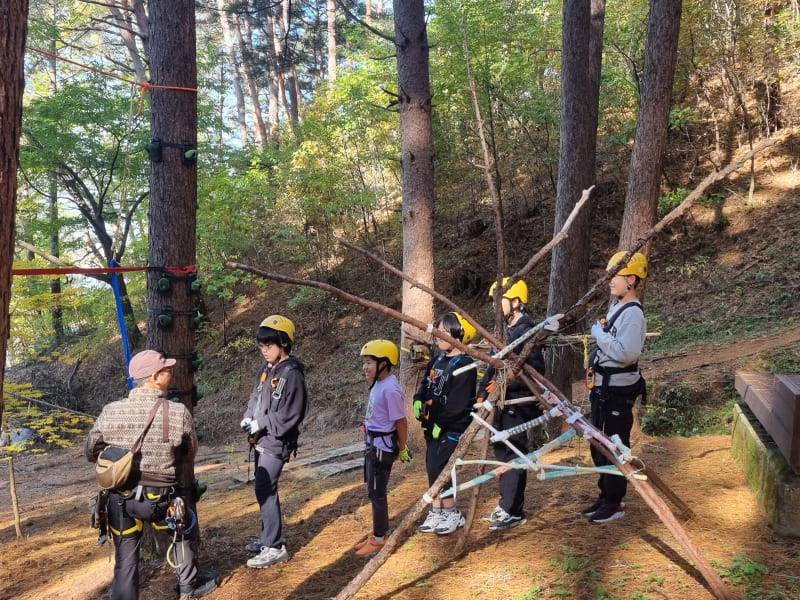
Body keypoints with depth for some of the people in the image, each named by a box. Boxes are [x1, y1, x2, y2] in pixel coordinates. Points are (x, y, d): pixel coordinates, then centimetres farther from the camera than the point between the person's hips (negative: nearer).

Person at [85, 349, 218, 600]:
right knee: (187, 529, 27)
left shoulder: (109, 412, -8)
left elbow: (91, 453, 6)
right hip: (160, 500, -2)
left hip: (120, 499, 2)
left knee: (125, 560, 16)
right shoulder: (179, 413, -16)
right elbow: (190, 455, -1)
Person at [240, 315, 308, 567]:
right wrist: (248, 418, -2)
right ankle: (268, 537, 30)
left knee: (265, 491, -8)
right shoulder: (266, 369, 9)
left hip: (276, 442, -9)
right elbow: (255, 397, 16)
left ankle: (275, 548, 0)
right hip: (262, 440, 9)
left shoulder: (292, 374, -18)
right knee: (264, 489, 16)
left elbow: (291, 414, -21)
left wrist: (261, 424, -18)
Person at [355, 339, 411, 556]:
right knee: (374, 492, 17)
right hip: (373, 445, 9)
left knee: (377, 493, 2)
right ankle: (377, 534, 31)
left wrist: (402, 450, -8)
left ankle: (379, 539, 16)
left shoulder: (390, 389, -23)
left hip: (382, 447, -9)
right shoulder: (378, 384, 4)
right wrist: (370, 444, 17)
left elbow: (401, 422, -18)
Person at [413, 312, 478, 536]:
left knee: (438, 469, -10)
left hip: (452, 428, -9)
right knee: (432, 468, 13)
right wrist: (419, 401, -1)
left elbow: (458, 402, -22)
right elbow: (426, 384, 19)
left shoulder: (464, 365, -17)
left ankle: (452, 514, 8)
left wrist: (440, 423, -19)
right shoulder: (437, 360, 12)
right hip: (433, 426, 9)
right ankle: (436, 512, 25)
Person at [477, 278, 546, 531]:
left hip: (517, 404, -9)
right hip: (502, 402, 9)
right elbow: (493, 366, 19)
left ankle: (514, 512, 5)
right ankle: (505, 505, 26)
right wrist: (482, 394, 12)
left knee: (513, 456, -4)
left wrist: (505, 383, -22)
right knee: (501, 453, 14)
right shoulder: (504, 330, 15)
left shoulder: (526, 331, -13)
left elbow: (536, 369, -21)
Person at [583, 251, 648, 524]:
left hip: (618, 391, -10)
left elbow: (626, 353, -30)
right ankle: (604, 496, 29)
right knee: (599, 446, 17)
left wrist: (599, 333, -20)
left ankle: (615, 503, 13)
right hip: (603, 388, 10)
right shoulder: (616, 307, 11)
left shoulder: (632, 314, -19)